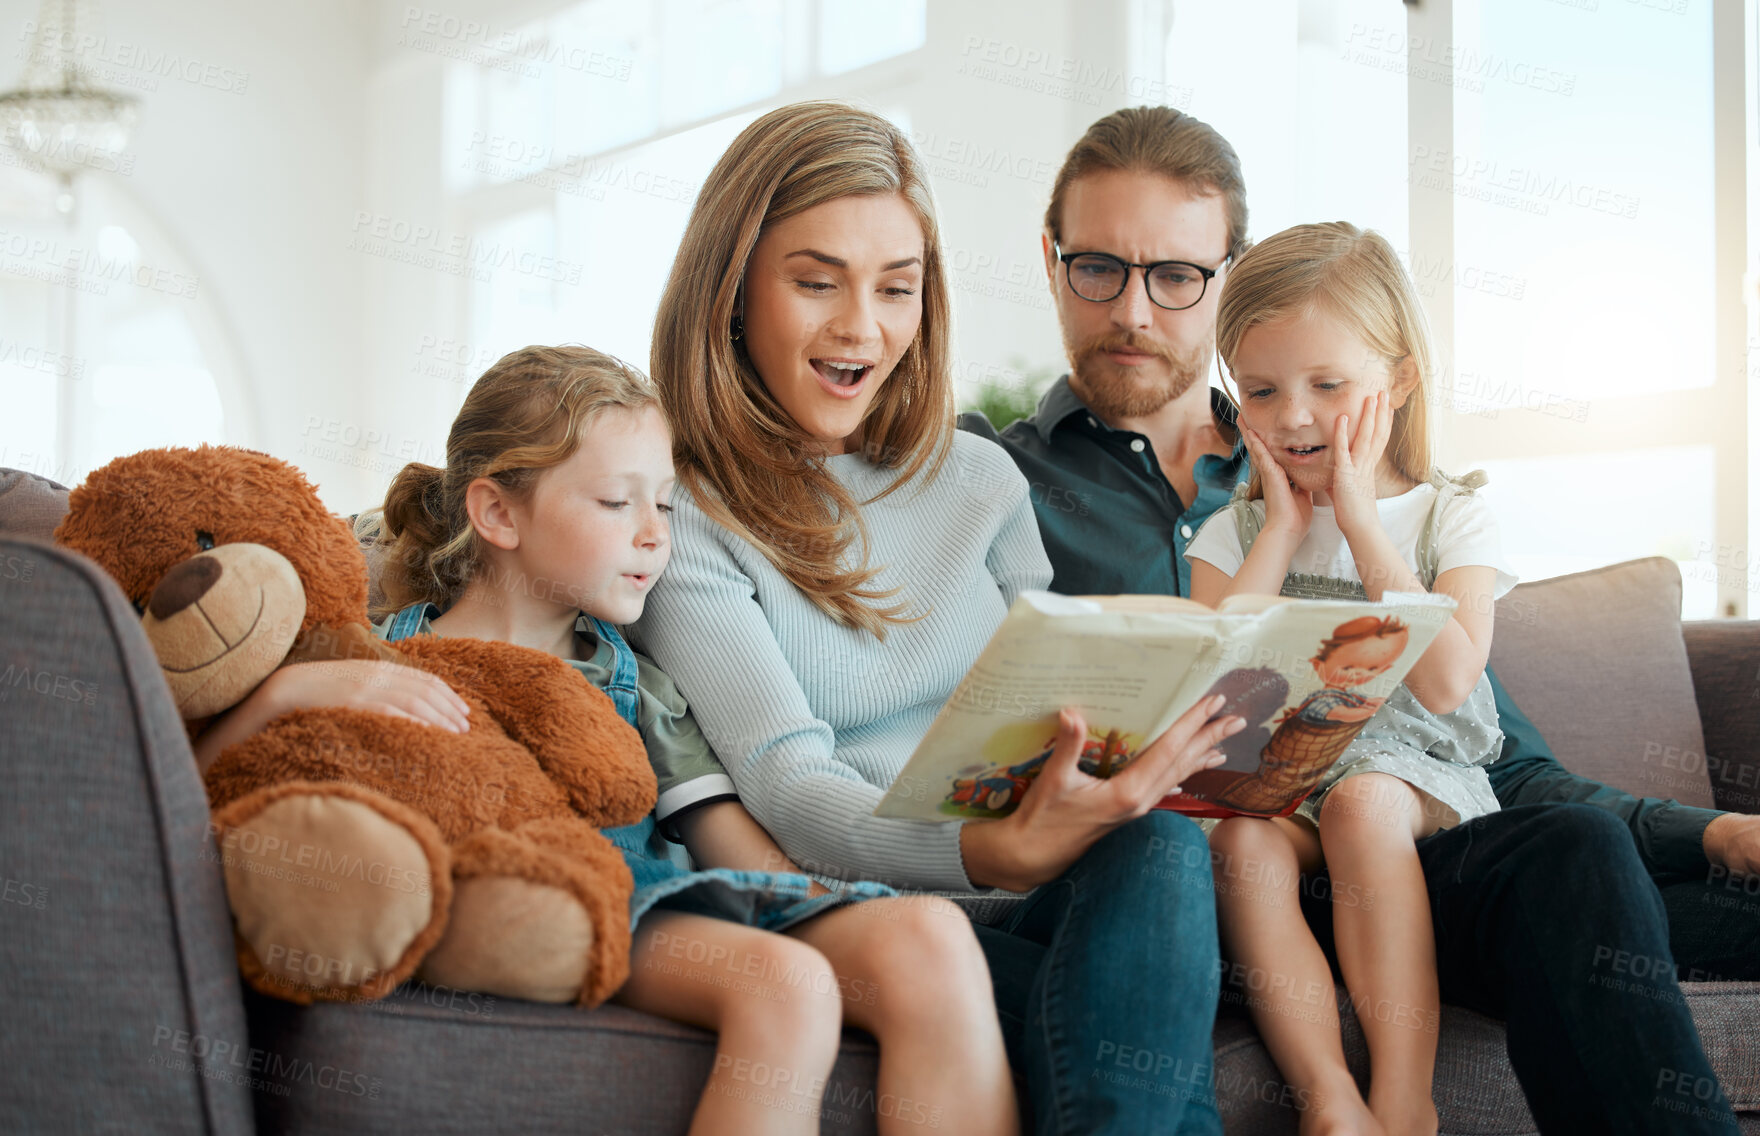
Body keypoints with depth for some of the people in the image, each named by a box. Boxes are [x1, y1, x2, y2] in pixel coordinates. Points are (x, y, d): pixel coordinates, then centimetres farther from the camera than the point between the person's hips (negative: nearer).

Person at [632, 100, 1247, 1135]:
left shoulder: (981, 483, 17)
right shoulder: (679, 519, -2)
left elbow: (1056, 717, 15)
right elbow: (788, 786, -13)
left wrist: (1147, 758, -11)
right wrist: (999, 853, -32)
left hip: (1038, 894, 5)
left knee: (1159, 846, -31)